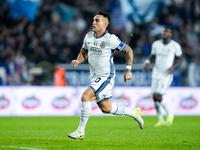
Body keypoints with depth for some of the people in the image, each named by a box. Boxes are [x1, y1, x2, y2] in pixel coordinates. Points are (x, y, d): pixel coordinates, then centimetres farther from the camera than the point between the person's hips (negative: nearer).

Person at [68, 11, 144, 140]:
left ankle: (81, 131, -14)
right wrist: (78, 61, -3)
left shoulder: (110, 39, -14)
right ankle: (135, 113, 35)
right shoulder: (89, 36, 5)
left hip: (106, 77, -8)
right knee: (106, 109, 13)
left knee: (86, 96, -23)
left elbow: (129, 50, -6)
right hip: (95, 77, 8)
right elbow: (84, 53, 19)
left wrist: (128, 70, -8)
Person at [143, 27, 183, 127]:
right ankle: (161, 120, 16)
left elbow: (180, 58, 4)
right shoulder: (156, 44, 3)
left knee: (158, 97, -15)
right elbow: (152, 55, 17)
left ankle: (169, 114, 9)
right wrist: (147, 62, -4)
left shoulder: (175, 46, -8)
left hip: (166, 75, -5)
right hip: (156, 74, 5)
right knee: (155, 97, 2)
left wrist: (173, 67, -13)